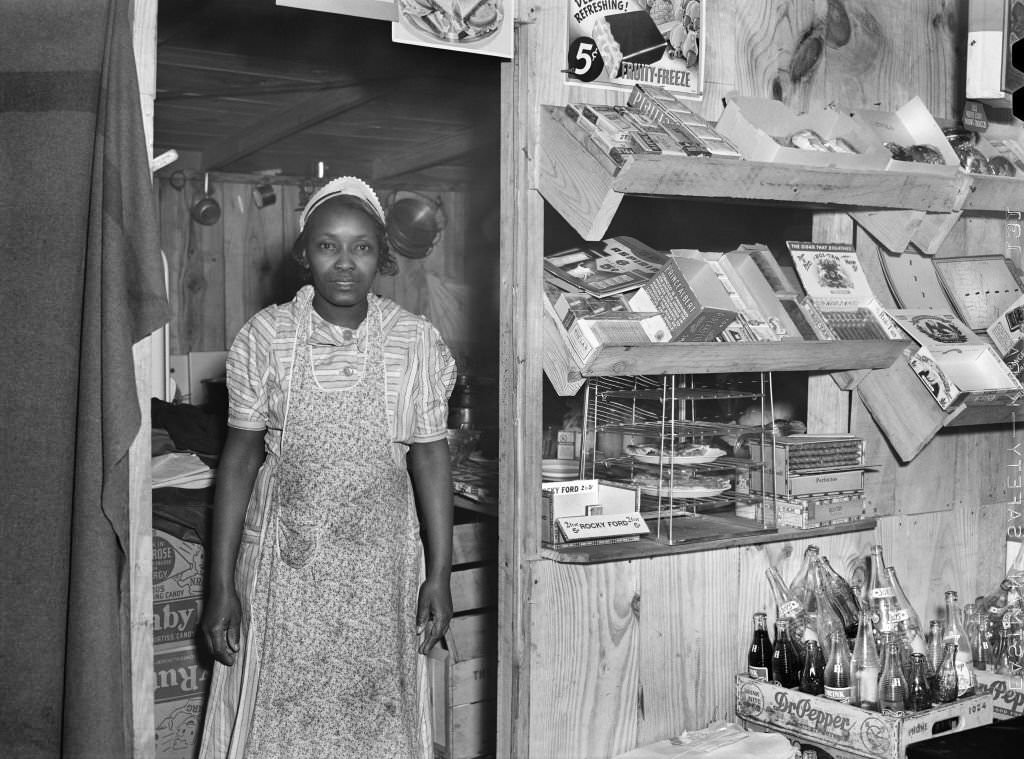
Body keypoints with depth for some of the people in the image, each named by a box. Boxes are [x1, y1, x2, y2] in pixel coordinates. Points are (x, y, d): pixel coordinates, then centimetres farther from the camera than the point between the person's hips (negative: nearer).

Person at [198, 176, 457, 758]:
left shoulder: (418, 342, -5)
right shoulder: (264, 338, -7)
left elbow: (430, 457, 0)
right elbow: (241, 458, -2)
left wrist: (440, 573, 0)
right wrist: (221, 584, -3)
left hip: (382, 564, 1)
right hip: (286, 558, 0)